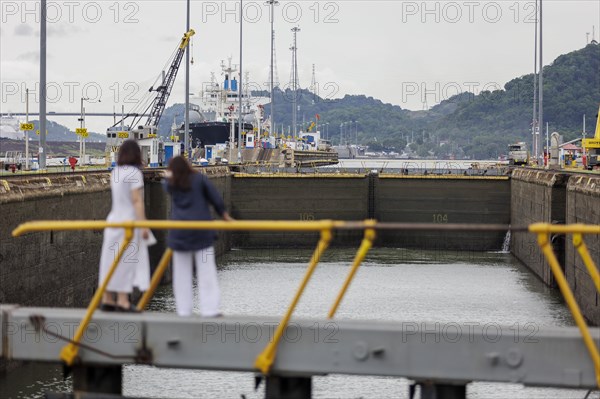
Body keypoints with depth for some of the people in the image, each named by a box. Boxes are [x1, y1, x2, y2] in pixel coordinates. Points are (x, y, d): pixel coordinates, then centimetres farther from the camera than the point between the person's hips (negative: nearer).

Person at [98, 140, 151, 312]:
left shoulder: (115, 173, 10)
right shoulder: (134, 173, -12)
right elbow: (137, 201, -16)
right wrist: (143, 225, -16)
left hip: (114, 219, 7)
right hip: (129, 222, -7)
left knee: (111, 260, 9)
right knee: (128, 261, -5)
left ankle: (107, 299, 12)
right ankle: (122, 301, -7)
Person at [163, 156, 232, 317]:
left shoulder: (171, 184, 6)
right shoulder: (199, 179, 0)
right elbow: (215, 198, 1)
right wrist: (225, 216, 11)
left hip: (179, 232, 2)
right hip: (201, 231, -2)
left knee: (182, 271, 7)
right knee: (206, 270, -2)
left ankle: (183, 310, 6)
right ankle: (209, 308, -7)